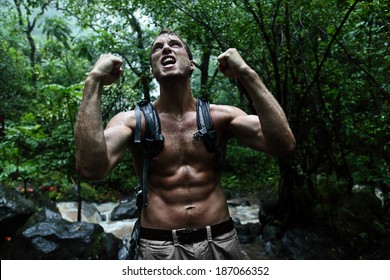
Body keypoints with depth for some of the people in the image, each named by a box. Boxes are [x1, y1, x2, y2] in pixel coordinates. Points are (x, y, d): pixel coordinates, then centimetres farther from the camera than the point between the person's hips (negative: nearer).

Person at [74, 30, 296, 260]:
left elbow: (284, 145, -15)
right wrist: (95, 80, -21)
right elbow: (91, 168, -23)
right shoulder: (133, 120, -6)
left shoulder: (220, 116, -3)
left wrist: (246, 74, -18)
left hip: (221, 242, 2)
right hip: (159, 247, -1)